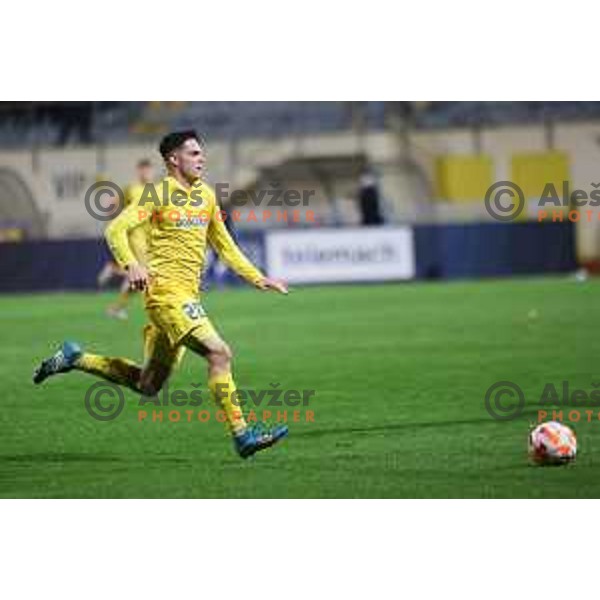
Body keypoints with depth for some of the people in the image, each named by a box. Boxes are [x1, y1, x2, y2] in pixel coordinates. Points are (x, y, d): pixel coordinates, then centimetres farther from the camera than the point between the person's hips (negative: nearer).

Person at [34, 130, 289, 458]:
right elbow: (116, 229, -12)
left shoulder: (206, 195, 16)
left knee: (148, 385, 12)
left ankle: (75, 358, 26)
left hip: (188, 294, 8)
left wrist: (257, 278, 17)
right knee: (219, 353, -20)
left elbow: (224, 246, 26)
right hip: (166, 292, -8)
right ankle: (241, 435, -17)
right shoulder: (159, 195, -6)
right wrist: (131, 265, -29)